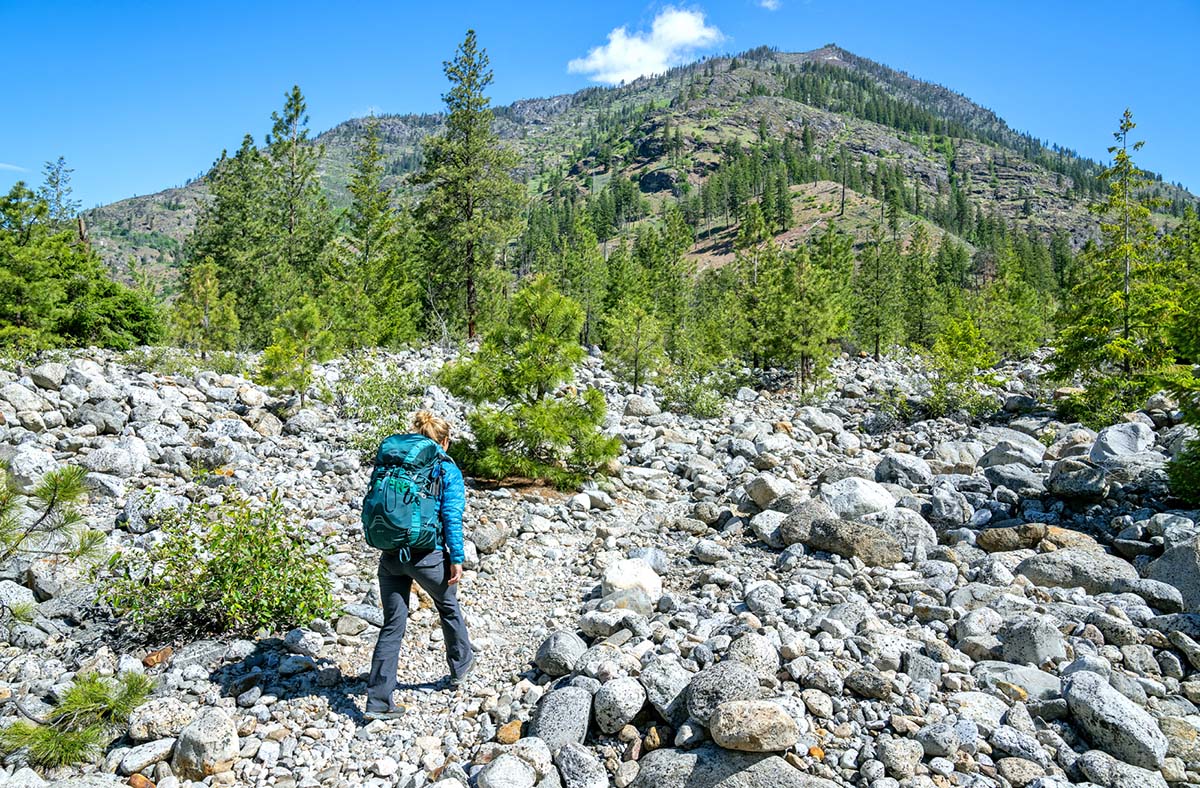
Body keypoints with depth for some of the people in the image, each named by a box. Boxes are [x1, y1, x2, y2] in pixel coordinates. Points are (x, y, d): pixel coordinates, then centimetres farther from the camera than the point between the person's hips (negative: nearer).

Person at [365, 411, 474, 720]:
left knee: (392, 625, 11)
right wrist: (456, 559, -7)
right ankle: (461, 665, 42)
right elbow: (452, 517, -11)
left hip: (390, 555, 4)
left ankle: (378, 700, 11)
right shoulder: (448, 470, -5)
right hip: (427, 555, -4)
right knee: (448, 606, 23)